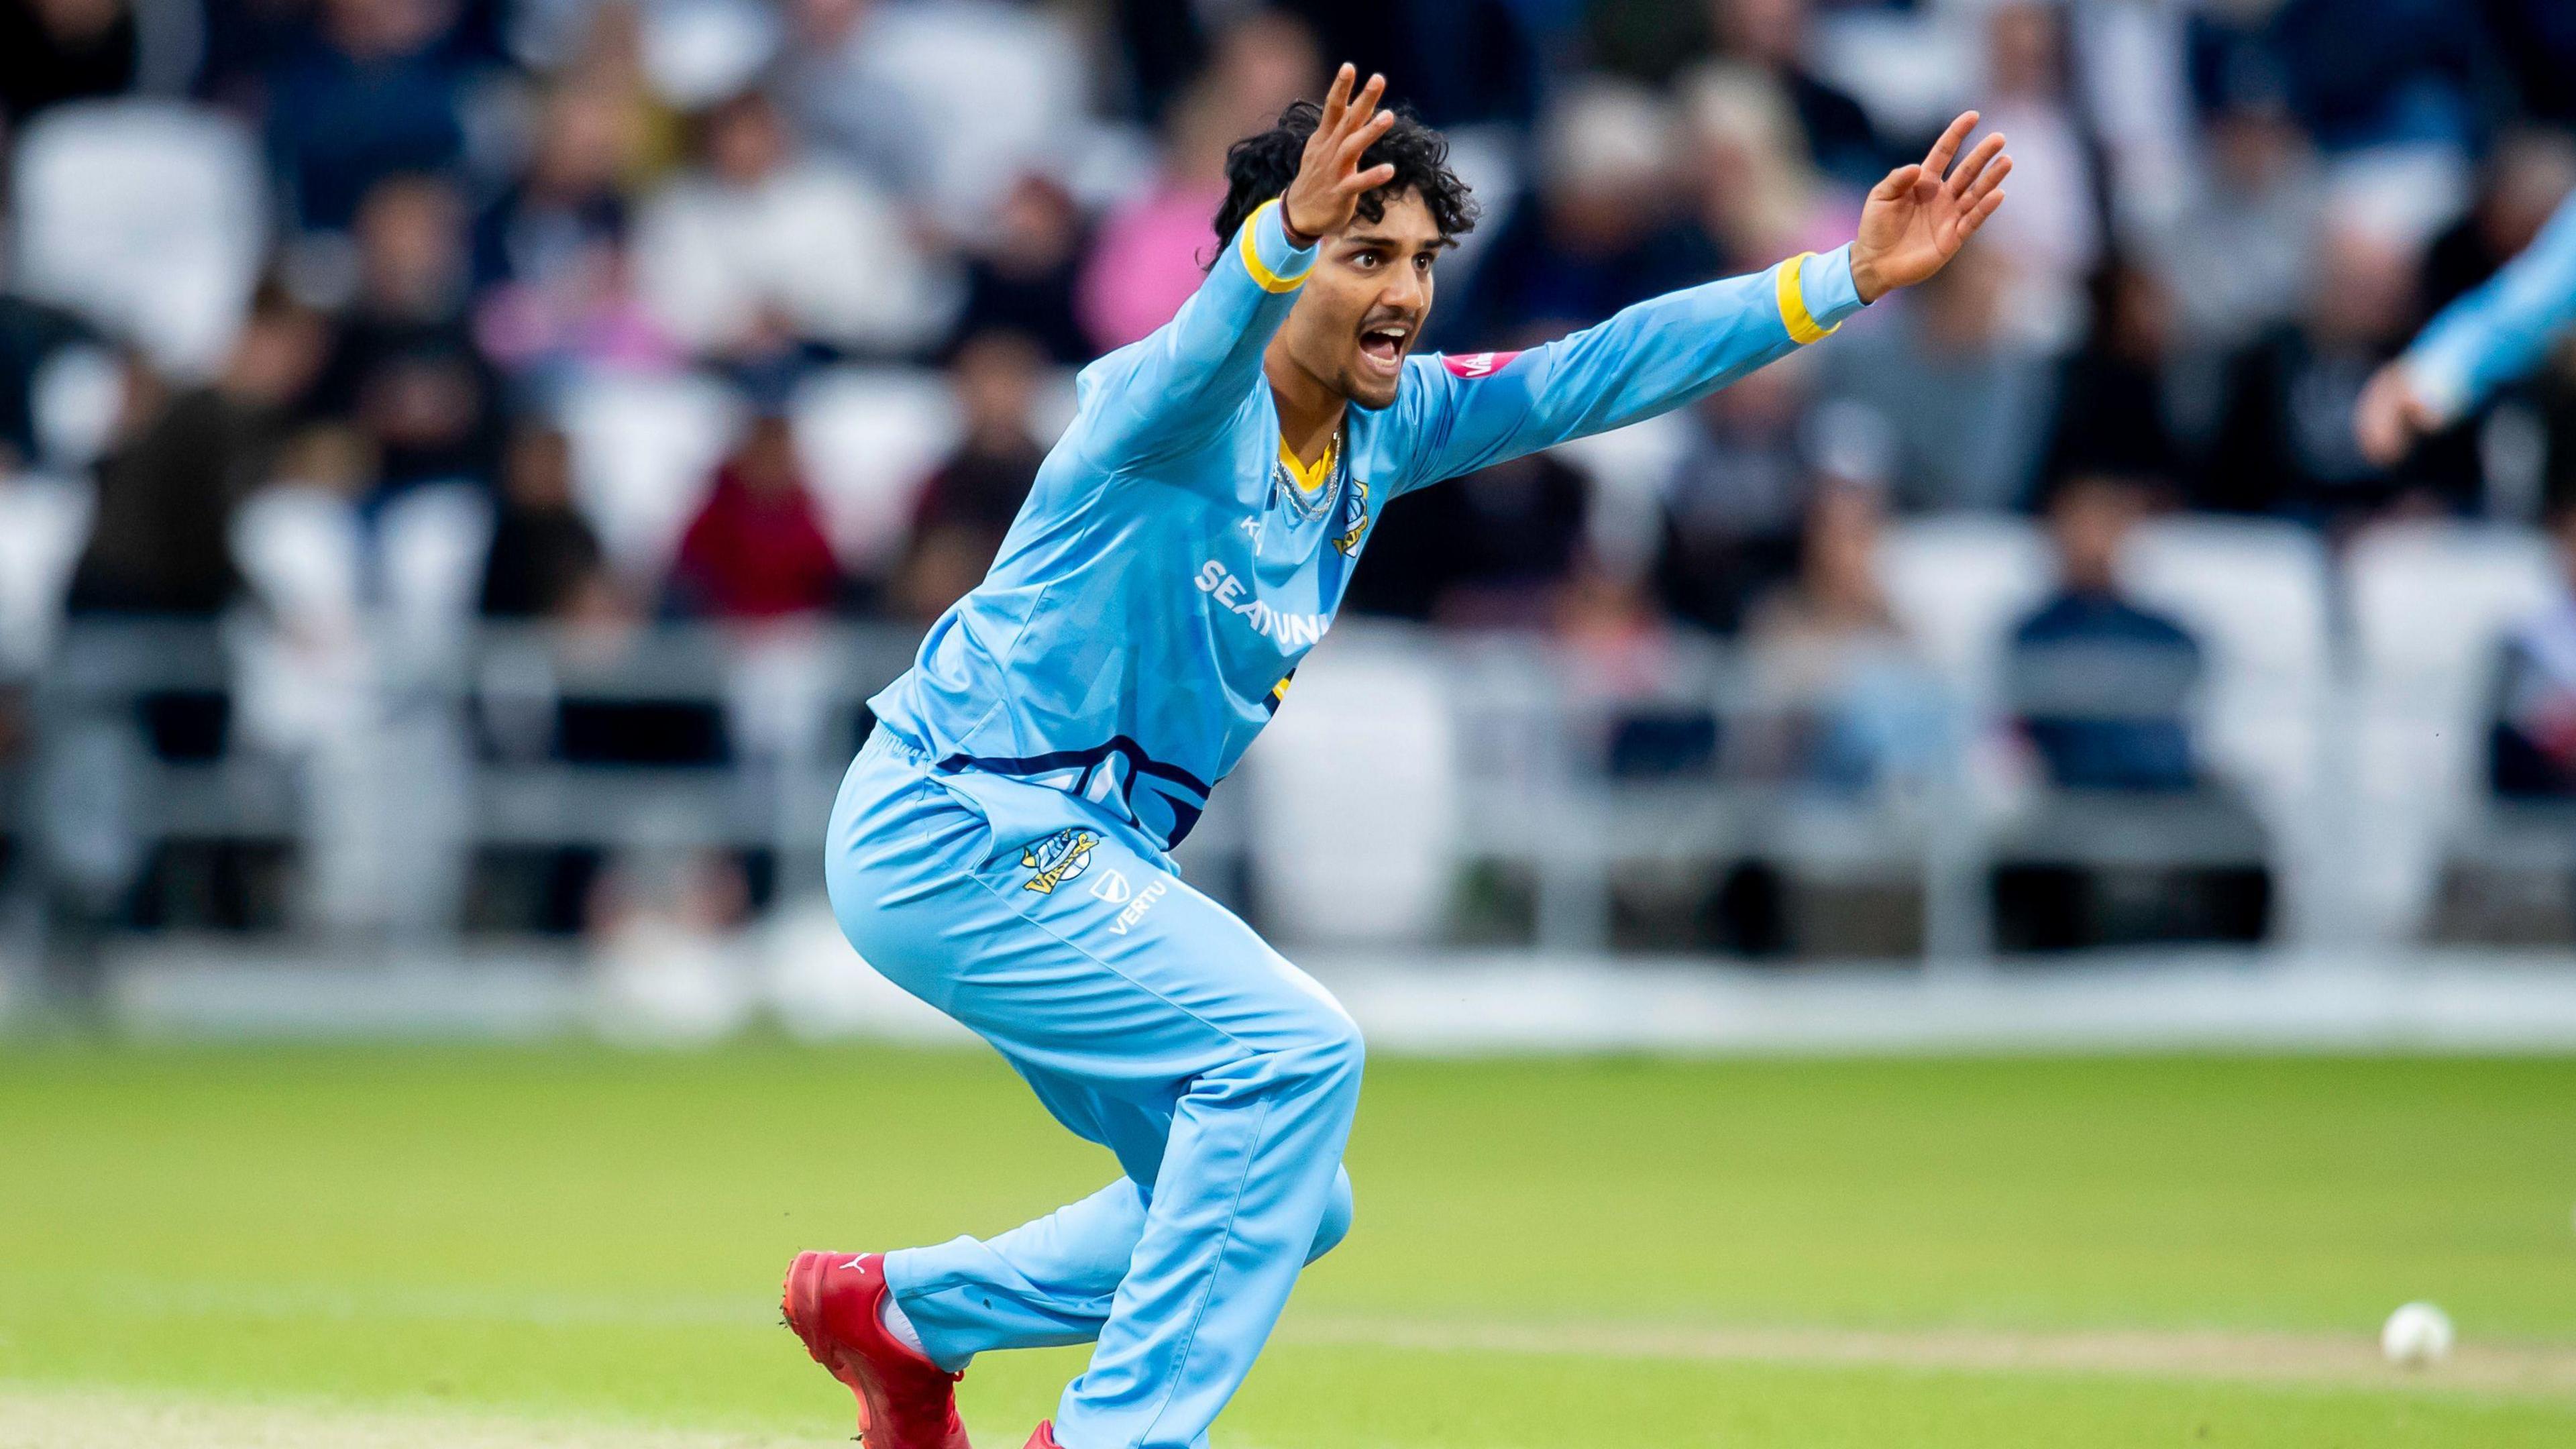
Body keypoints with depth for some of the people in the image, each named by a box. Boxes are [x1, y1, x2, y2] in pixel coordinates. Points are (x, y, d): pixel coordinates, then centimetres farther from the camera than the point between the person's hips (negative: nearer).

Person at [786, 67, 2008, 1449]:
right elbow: (1206, 344, -46)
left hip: (1074, 861, 9)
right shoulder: (1176, 406, -22)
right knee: (1295, 1050, -22)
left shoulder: (1389, 425, 4)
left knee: (1288, 1208, 11)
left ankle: (903, 1310, 25)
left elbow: (1597, 375, 2)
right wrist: (1288, 234, -68)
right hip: (952, 835, -9)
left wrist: (1845, 280, -7)